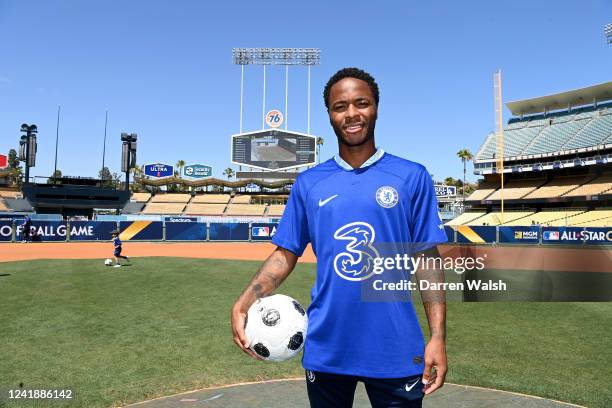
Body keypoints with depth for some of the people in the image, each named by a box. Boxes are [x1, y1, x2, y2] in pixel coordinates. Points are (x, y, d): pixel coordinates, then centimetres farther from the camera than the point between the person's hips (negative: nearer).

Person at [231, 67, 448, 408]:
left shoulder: (412, 177, -1)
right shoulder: (309, 183, 3)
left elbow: (428, 260, -1)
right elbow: (286, 253, 5)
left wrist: (438, 336, -8)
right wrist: (244, 304, -8)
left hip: (395, 351, -1)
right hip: (325, 349, 2)